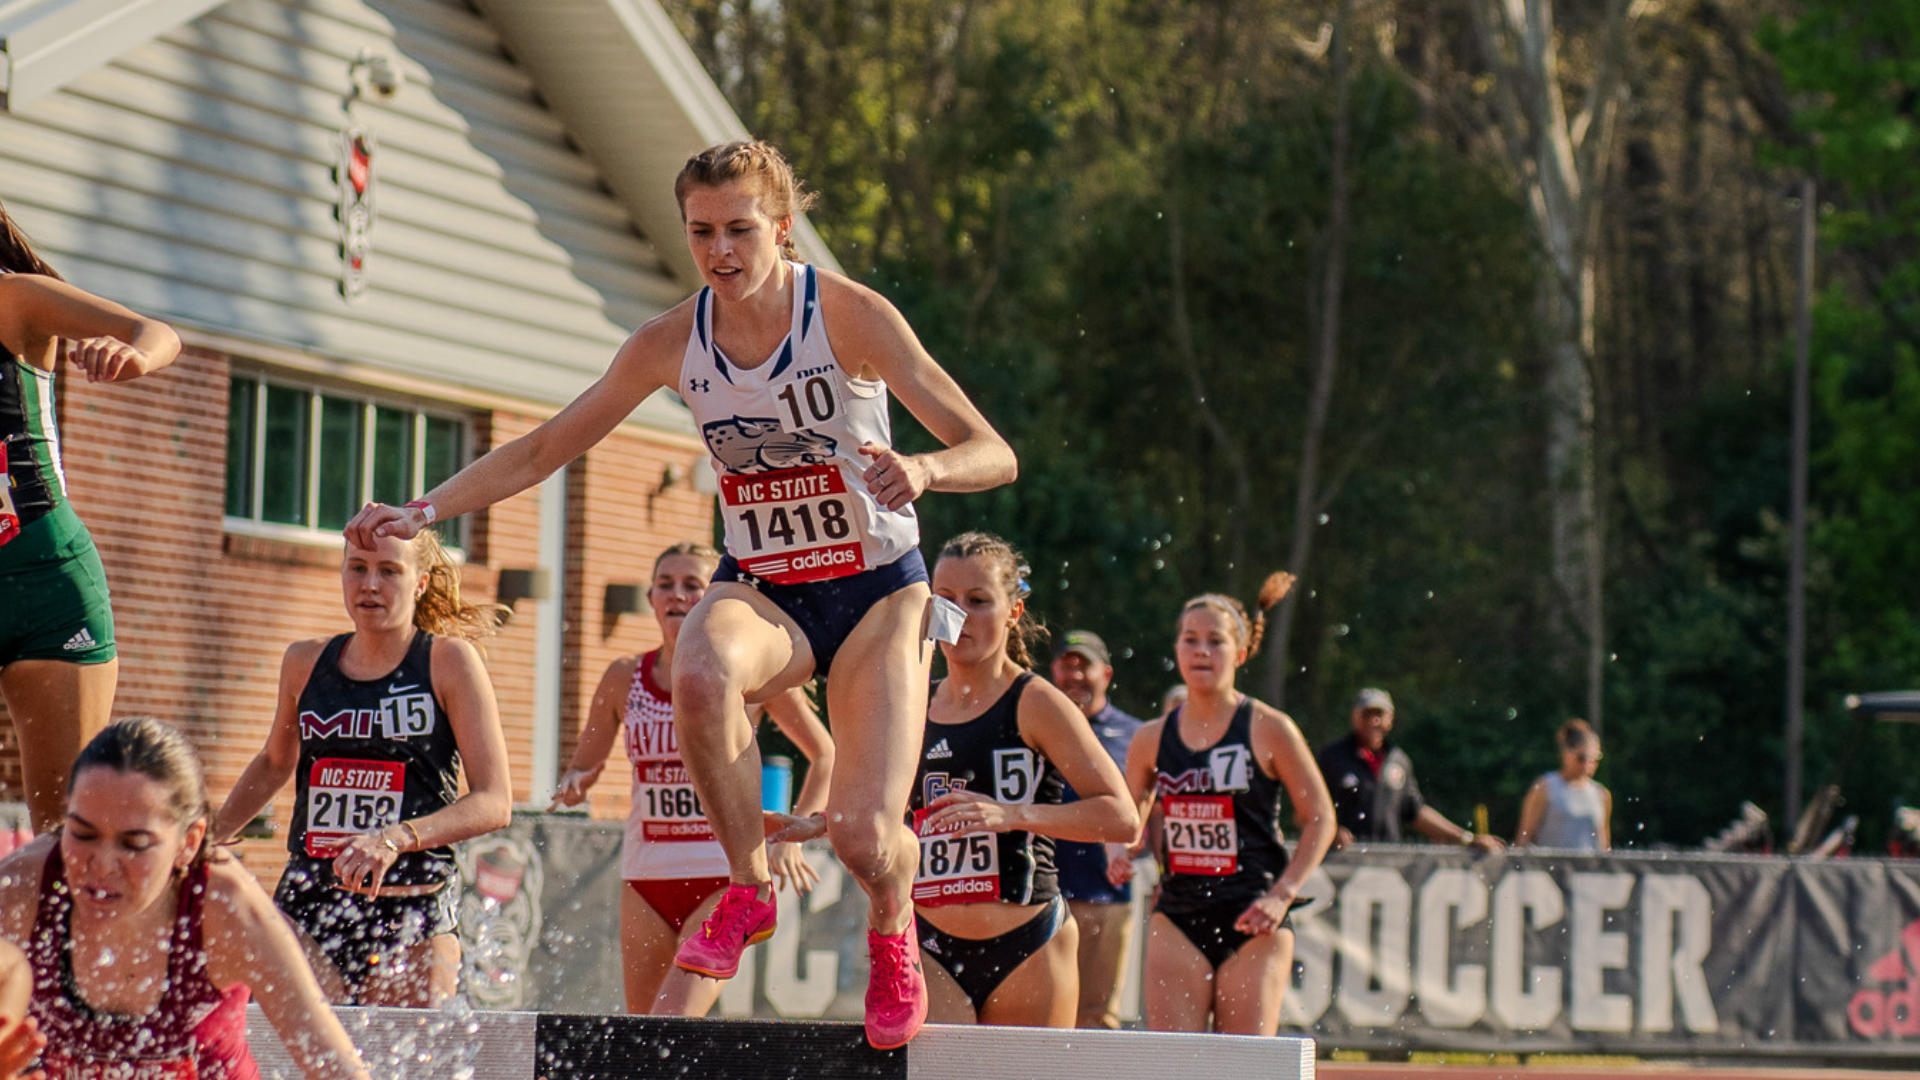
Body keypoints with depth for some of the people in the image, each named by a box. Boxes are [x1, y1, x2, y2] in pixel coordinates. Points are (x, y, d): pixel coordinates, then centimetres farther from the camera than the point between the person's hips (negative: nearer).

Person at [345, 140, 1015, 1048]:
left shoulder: (852, 316, -15)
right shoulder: (673, 343, -5)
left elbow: (993, 454, -17)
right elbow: (541, 451, 4)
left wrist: (924, 470, -40)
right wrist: (422, 511, -8)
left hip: (877, 592, -2)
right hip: (759, 591, 2)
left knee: (864, 837, -18)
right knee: (701, 670, -37)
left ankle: (892, 933, 22)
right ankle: (747, 890, -15)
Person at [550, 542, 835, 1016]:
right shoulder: (624, 678, 6)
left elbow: (825, 755, 5)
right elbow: (583, 766, 16)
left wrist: (790, 839, -7)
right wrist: (573, 785, -8)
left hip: (726, 879, -4)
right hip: (645, 877, 5)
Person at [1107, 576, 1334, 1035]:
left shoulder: (1269, 730, -4)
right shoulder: (1151, 740, 6)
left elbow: (1320, 818, 1)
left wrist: (1282, 894, -9)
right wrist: (1119, 855, -4)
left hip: (1252, 923, -3)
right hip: (1177, 918, 3)